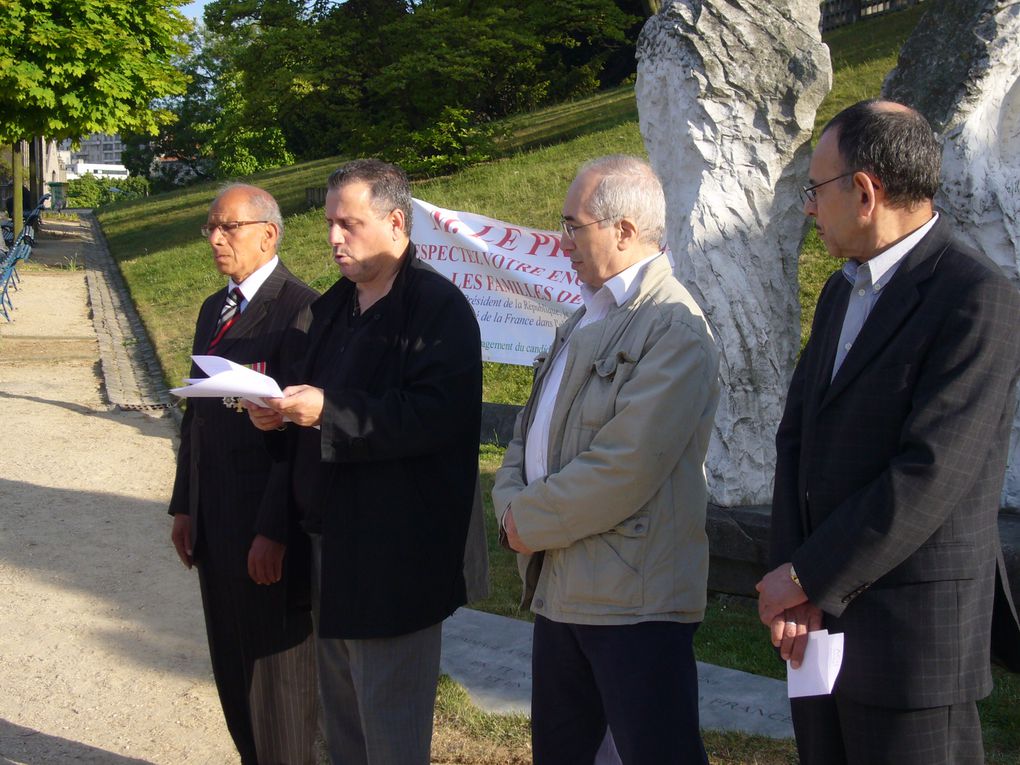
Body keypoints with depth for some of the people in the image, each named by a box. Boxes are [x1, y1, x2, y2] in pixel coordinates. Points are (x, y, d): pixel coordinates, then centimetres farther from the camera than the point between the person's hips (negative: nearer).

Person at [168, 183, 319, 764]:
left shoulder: (301, 312, -16)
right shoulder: (215, 310, 13)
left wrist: (274, 532, -20)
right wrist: (184, 506, 13)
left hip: (269, 529, -8)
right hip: (216, 525, 9)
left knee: (280, 671, 5)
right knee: (233, 667, 18)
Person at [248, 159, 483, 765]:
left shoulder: (438, 307, -13)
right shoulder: (335, 306, 16)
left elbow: (437, 415, -25)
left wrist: (327, 412, -27)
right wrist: (283, 413, 0)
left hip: (394, 553, -9)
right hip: (333, 538, 9)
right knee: (342, 712, 19)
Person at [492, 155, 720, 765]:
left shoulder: (673, 329, -16)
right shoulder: (587, 319, 16)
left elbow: (625, 469, -24)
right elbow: (532, 430, 17)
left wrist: (533, 521, -12)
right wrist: (514, 504, -2)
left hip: (635, 600, -9)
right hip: (562, 590, 9)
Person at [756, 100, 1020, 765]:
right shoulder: (843, 292, 13)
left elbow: (930, 474, -22)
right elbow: (798, 435, 8)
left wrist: (807, 578, -14)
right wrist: (793, 582, -5)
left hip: (911, 631, -8)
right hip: (820, 615, 8)